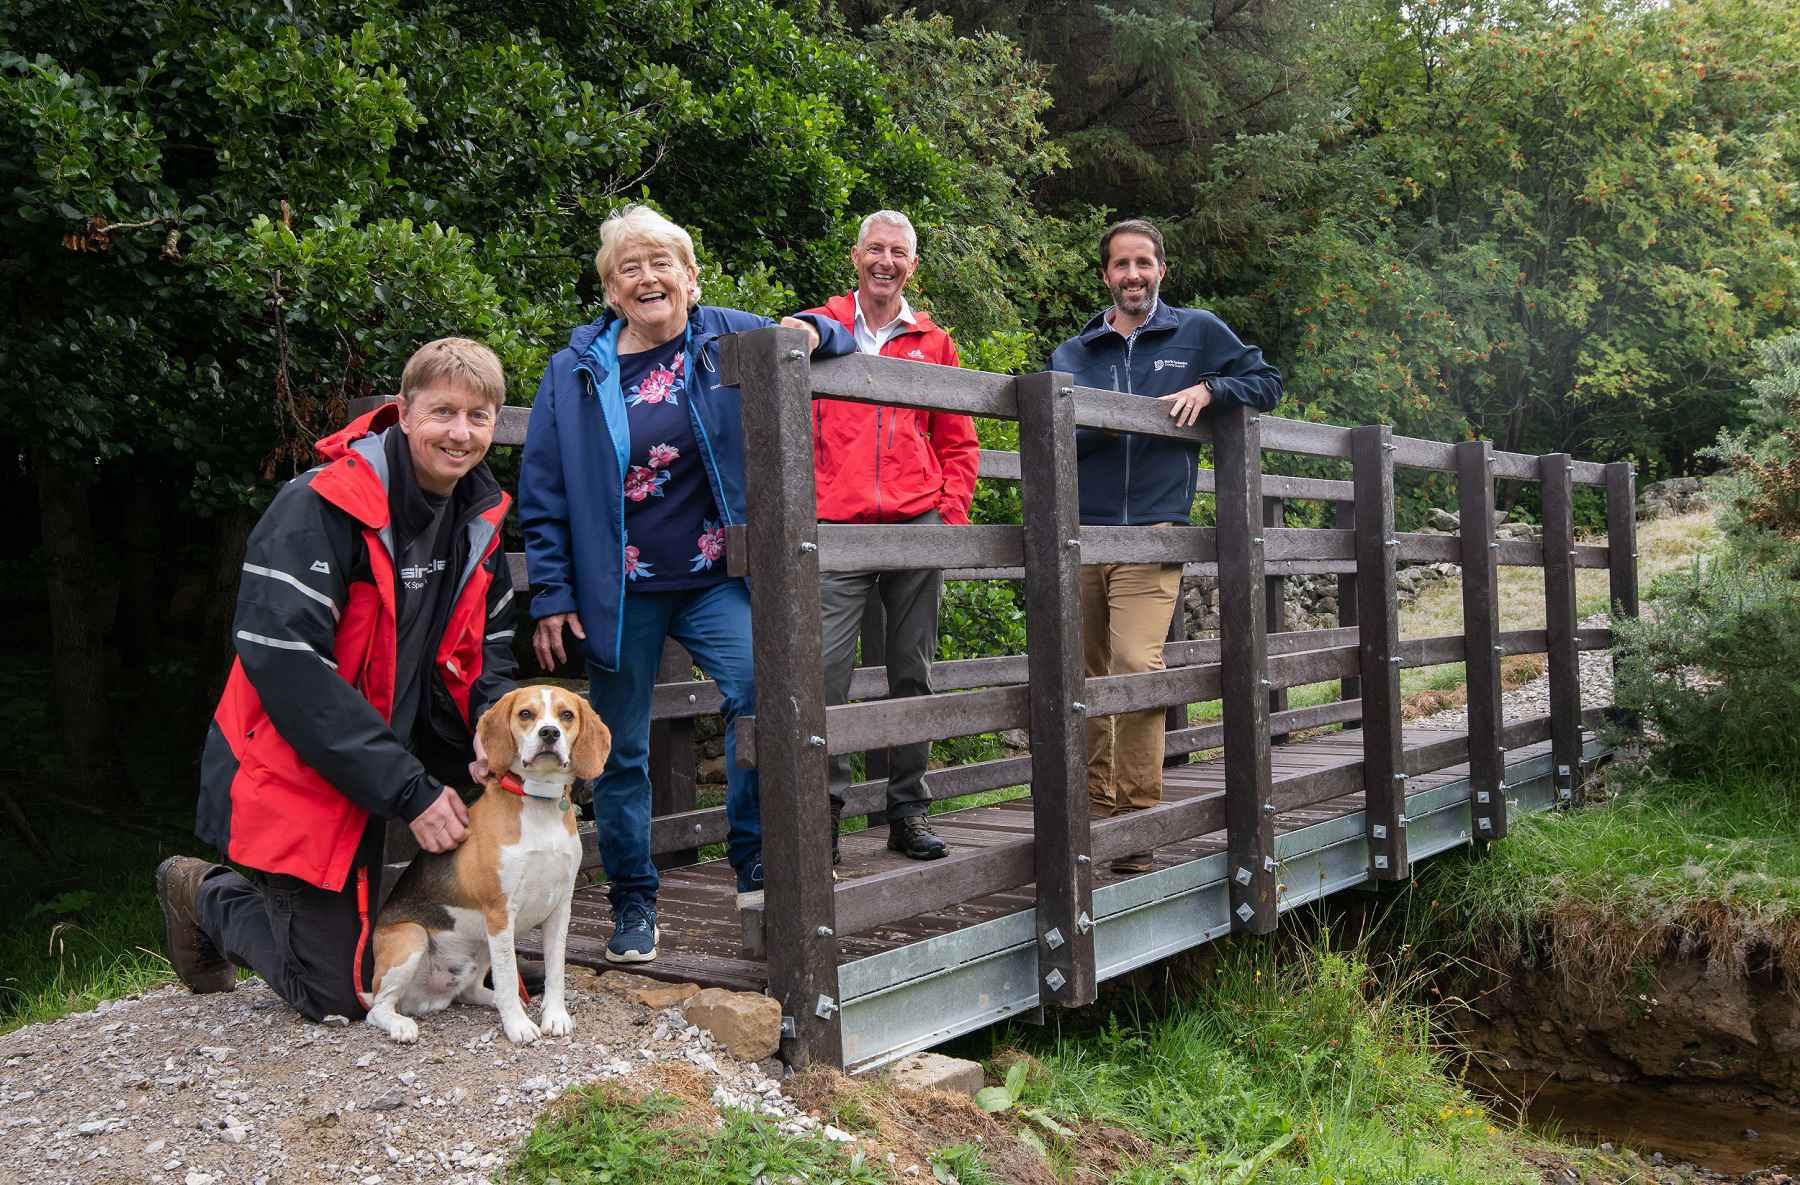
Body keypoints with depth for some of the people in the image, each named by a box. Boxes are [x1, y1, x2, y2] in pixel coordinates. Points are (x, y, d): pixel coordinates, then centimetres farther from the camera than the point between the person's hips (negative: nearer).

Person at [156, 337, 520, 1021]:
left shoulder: (480, 521, 1)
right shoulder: (321, 508, -23)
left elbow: (488, 655, 9)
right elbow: (284, 663, -28)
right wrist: (410, 791, -28)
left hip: (380, 775, 6)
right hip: (296, 780, -6)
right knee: (338, 995, 3)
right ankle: (204, 898, 29)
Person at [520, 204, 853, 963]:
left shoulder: (730, 340, 4)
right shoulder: (575, 372, 5)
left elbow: (838, 342, 16)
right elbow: (542, 494, 7)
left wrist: (813, 331, -9)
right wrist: (550, 596, 0)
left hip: (714, 580, -1)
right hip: (619, 593, 1)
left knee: (760, 689, -25)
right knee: (621, 752, 7)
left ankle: (755, 861, -8)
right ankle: (633, 901, 23)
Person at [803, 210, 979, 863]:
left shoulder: (934, 343, 16)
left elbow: (958, 443, 17)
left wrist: (951, 514, 5)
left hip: (918, 527, 2)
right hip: (836, 529, -2)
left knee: (913, 672, 6)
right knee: (824, 673, -10)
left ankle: (908, 811, 16)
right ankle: (823, 815, 1)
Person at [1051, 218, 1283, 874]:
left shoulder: (1198, 332, 13)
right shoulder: (1072, 352, 16)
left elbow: (1267, 381, 19)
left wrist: (1207, 389, 1)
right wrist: (1097, 426, -13)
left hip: (1151, 531, -3)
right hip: (1080, 531, 3)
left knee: (1137, 665, -19)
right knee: (1087, 679, 4)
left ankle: (1139, 817, -10)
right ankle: (1097, 812, 15)